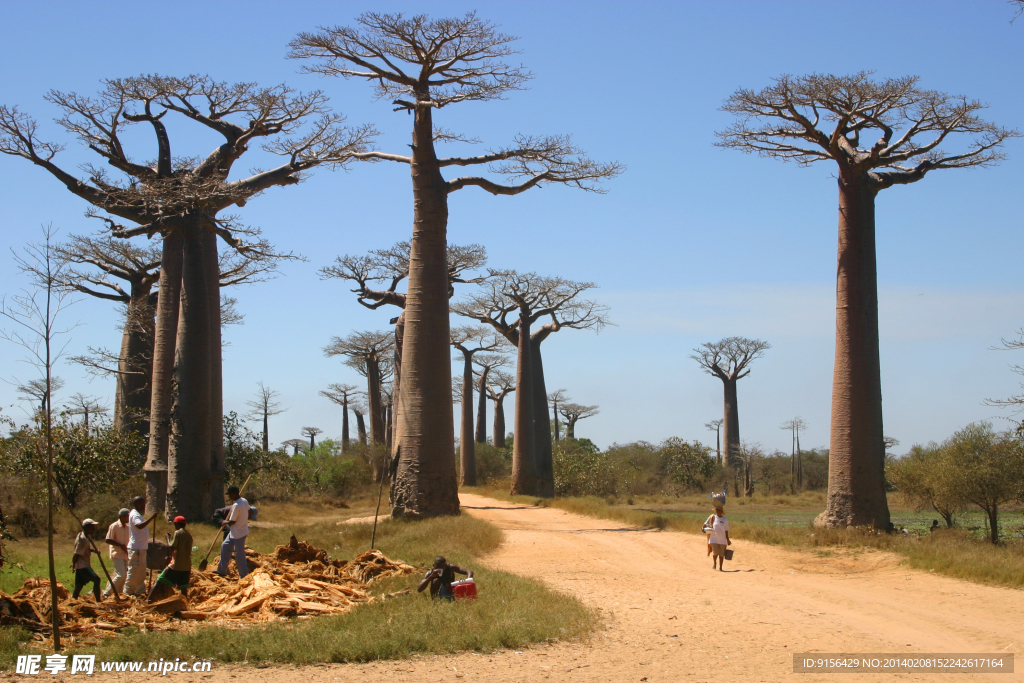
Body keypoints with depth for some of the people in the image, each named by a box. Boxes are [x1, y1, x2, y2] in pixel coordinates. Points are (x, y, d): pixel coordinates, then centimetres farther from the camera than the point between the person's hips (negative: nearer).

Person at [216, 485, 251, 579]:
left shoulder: (236, 505, -25)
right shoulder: (244, 501, 2)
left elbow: (232, 522, -18)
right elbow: (248, 515, 13)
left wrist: (225, 522, 0)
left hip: (238, 533, -10)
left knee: (239, 554, 0)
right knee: (225, 546, 20)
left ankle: (244, 575, 9)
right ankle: (222, 570, 28)